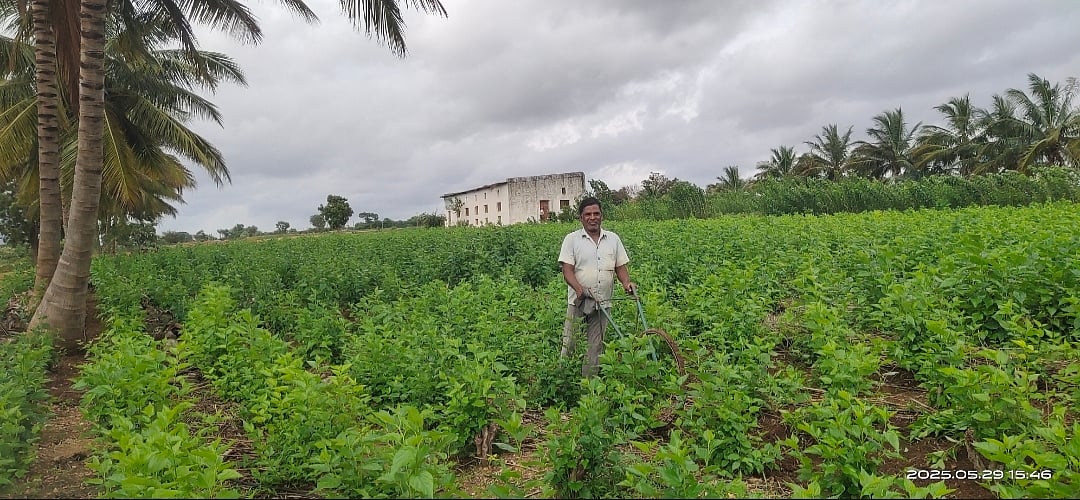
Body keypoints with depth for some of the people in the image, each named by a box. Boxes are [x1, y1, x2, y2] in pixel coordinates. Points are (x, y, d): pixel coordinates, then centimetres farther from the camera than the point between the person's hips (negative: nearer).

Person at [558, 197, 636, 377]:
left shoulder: (613, 239, 10)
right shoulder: (572, 239, -1)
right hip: (578, 302, -3)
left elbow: (620, 267, 12)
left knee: (596, 347, 8)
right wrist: (578, 288, -26)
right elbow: (567, 270, -8)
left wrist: (627, 282, -9)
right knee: (570, 343, -2)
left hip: (603, 303, 3)